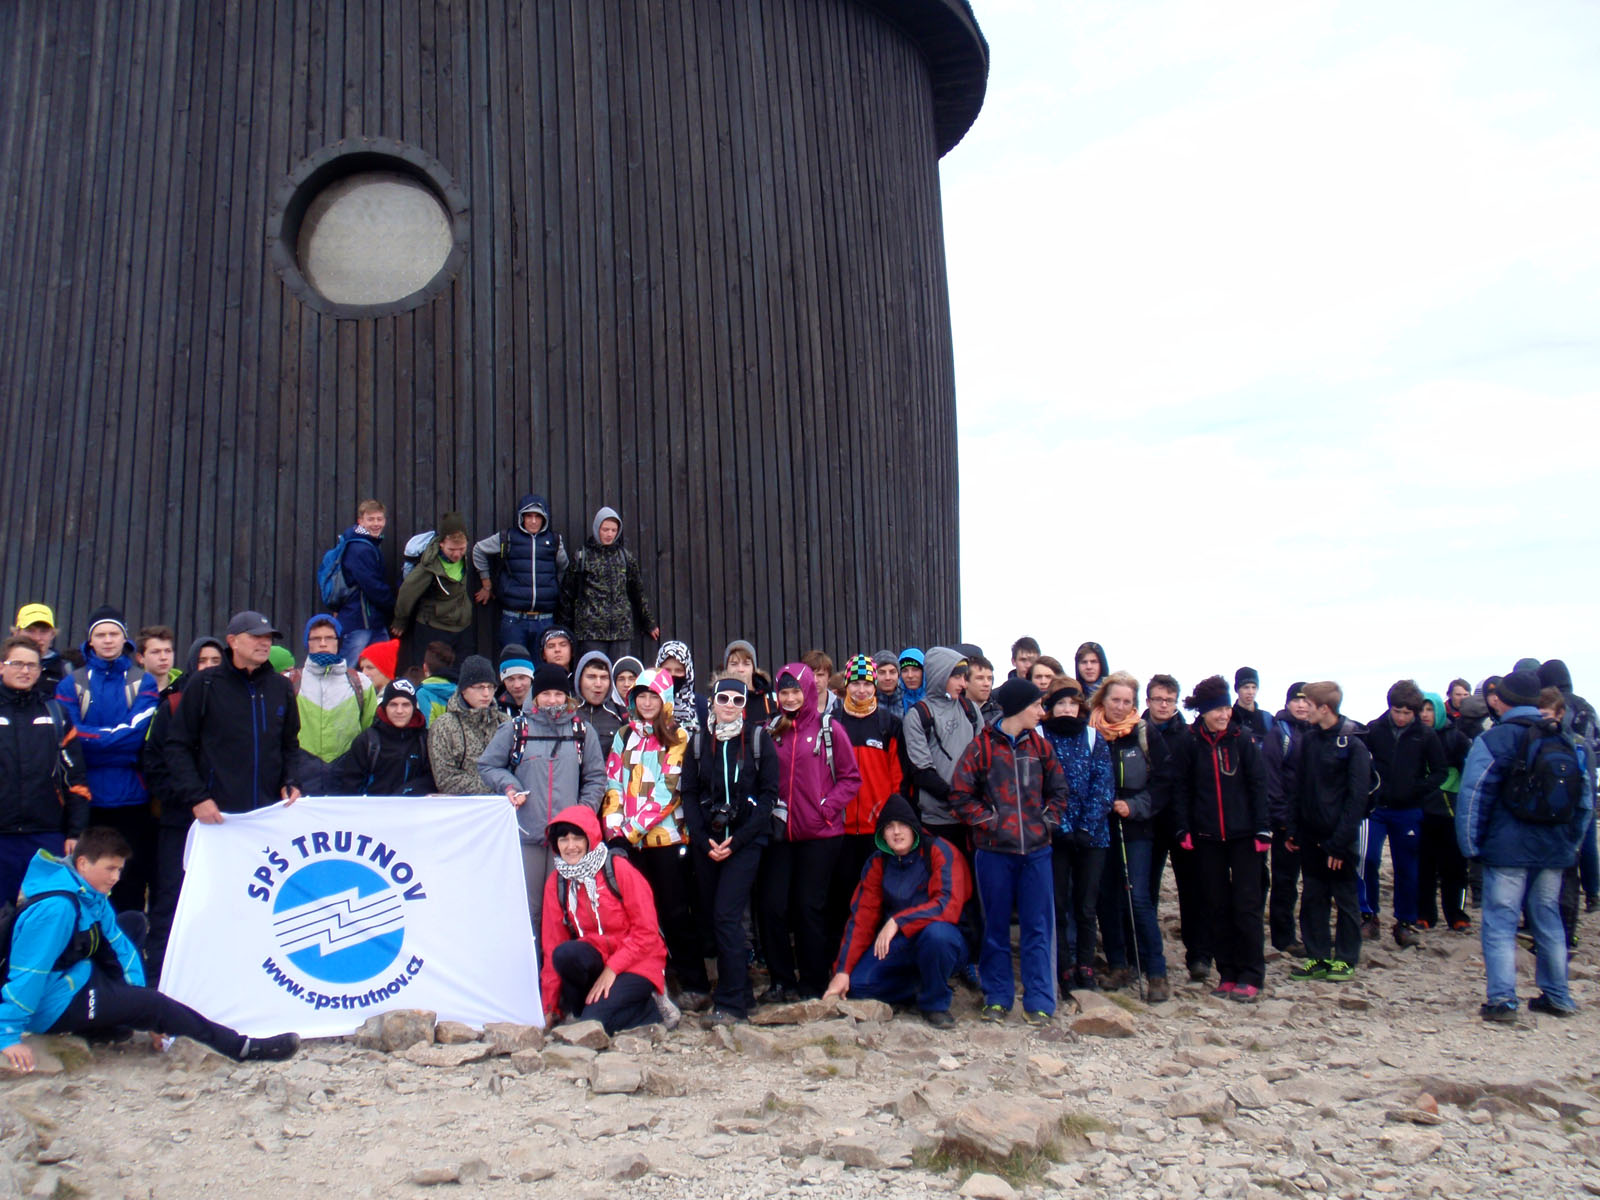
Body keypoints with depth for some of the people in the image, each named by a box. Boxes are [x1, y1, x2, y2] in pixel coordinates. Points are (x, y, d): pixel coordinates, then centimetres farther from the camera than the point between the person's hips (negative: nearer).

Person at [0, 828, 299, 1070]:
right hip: (52, 1008, -10)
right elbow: (27, 970, -29)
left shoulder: (91, 895, 1)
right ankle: (241, 1048, -9)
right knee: (153, 1004, -19)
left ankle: (107, 1023, 6)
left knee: (134, 922, 13)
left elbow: (117, 944, 6)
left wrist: (136, 994, 1)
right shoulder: (56, 907, -29)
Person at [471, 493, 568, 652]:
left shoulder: (554, 541, 8)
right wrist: (486, 585, 20)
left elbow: (564, 568, 26)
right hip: (513, 620, -1)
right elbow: (478, 550, 18)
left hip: (545, 620, 2)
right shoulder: (507, 538, 4)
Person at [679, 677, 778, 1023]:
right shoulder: (699, 741, 8)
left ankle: (731, 1002, -6)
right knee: (710, 916, 5)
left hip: (746, 840, -4)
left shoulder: (758, 738, -1)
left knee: (726, 916, -13)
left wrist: (737, 840, -11)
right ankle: (739, 990, 19)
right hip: (707, 841, 4)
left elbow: (769, 793, -4)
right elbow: (688, 793, 7)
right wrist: (703, 839, -6)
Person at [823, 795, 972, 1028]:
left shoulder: (938, 851, -12)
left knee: (936, 933, -38)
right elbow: (861, 917, -2)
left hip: (943, 940, -4)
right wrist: (842, 971, -10)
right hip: (898, 944, 4)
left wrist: (898, 921, -30)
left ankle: (935, 1003, -11)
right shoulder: (878, 863, 2)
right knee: (857, 984, -18)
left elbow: (949, 904, -24)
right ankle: (919, 986, 11)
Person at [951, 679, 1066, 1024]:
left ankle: (1039, 1002, 11)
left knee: (1037, 927, 4)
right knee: (996, 926, 8)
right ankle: (997, 997, 19)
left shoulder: (1039, 746, 8)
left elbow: (1058, 789, 17)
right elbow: (960, 795, -3)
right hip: (994, 850, -3)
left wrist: (1047, 820, 3)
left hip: (1036, 850, 3)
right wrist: (989, 821, -10)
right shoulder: (981, 746, -4)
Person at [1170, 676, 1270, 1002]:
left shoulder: (1242, 741, -1)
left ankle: (1250, 977, 7)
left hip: (1243, 836, -1)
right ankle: (1228, 974, 16)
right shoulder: (1188, 745, -1)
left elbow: (1258, 786, -1)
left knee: (1246, 905, -1)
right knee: (1217, 907, 7)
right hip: (1206, 837, 1)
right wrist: (1184, 829, -5)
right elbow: (1180, 789, 2)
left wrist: (1262, 828, -6)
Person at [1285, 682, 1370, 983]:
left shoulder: (1354, 744, -12)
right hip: (1310, 835, 5)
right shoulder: (1306, 740, 4)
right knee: (1312, 897, 10)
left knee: (1345, 898, 8)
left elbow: (1357, 797, -13)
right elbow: (1293, 786, 6)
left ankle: (1345, 960, 18)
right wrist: (1290, 828, -1)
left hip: (1339, 837, -5)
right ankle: (1317, 957, 20)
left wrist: (1340, 842, -16)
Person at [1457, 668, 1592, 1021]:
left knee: (1500, 923, -2)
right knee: (1548, 920, 17)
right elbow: (1586, 799, 15)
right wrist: (1571, 843, 22)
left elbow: (1473, 797, -13)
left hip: (1508, 849, -6)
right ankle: (1557, 997, 24)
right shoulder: (1569, 741, 10)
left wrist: (1471, 845, -4)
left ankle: (1501, 1001, -7)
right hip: (1555, 851, 6)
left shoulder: (1494, 740, -9)